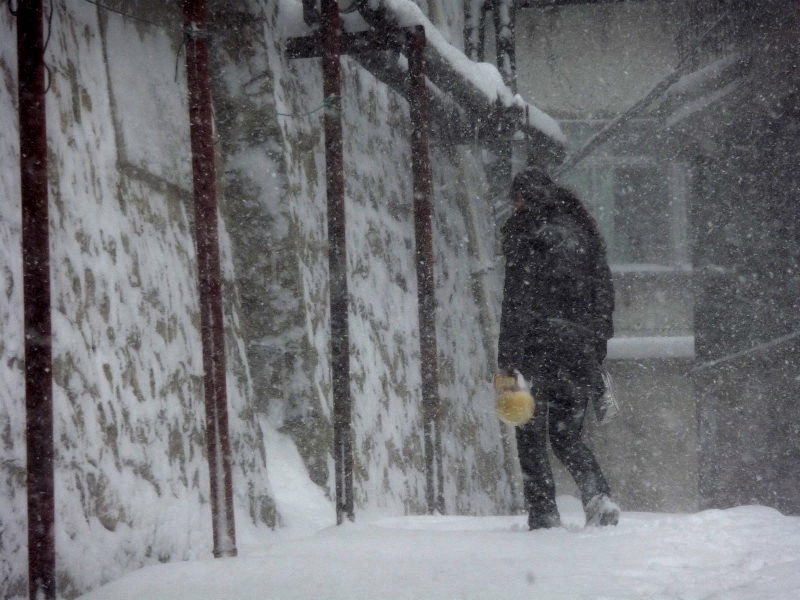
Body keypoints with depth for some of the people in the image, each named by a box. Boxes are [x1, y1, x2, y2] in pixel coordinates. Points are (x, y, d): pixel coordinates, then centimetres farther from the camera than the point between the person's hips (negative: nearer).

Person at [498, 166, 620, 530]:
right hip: (581, 346, 6)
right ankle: (598, 496, -9)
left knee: (531, 435, 4)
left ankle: (543, 515, -4)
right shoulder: (583, 229, 15)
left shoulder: (523, 230, -4)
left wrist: (508, 360, -12)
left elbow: (516, 298, -11)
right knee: (567, 434, 14)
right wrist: (597, 350, 18)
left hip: (539, 343, -5)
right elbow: (604, 293, 14)